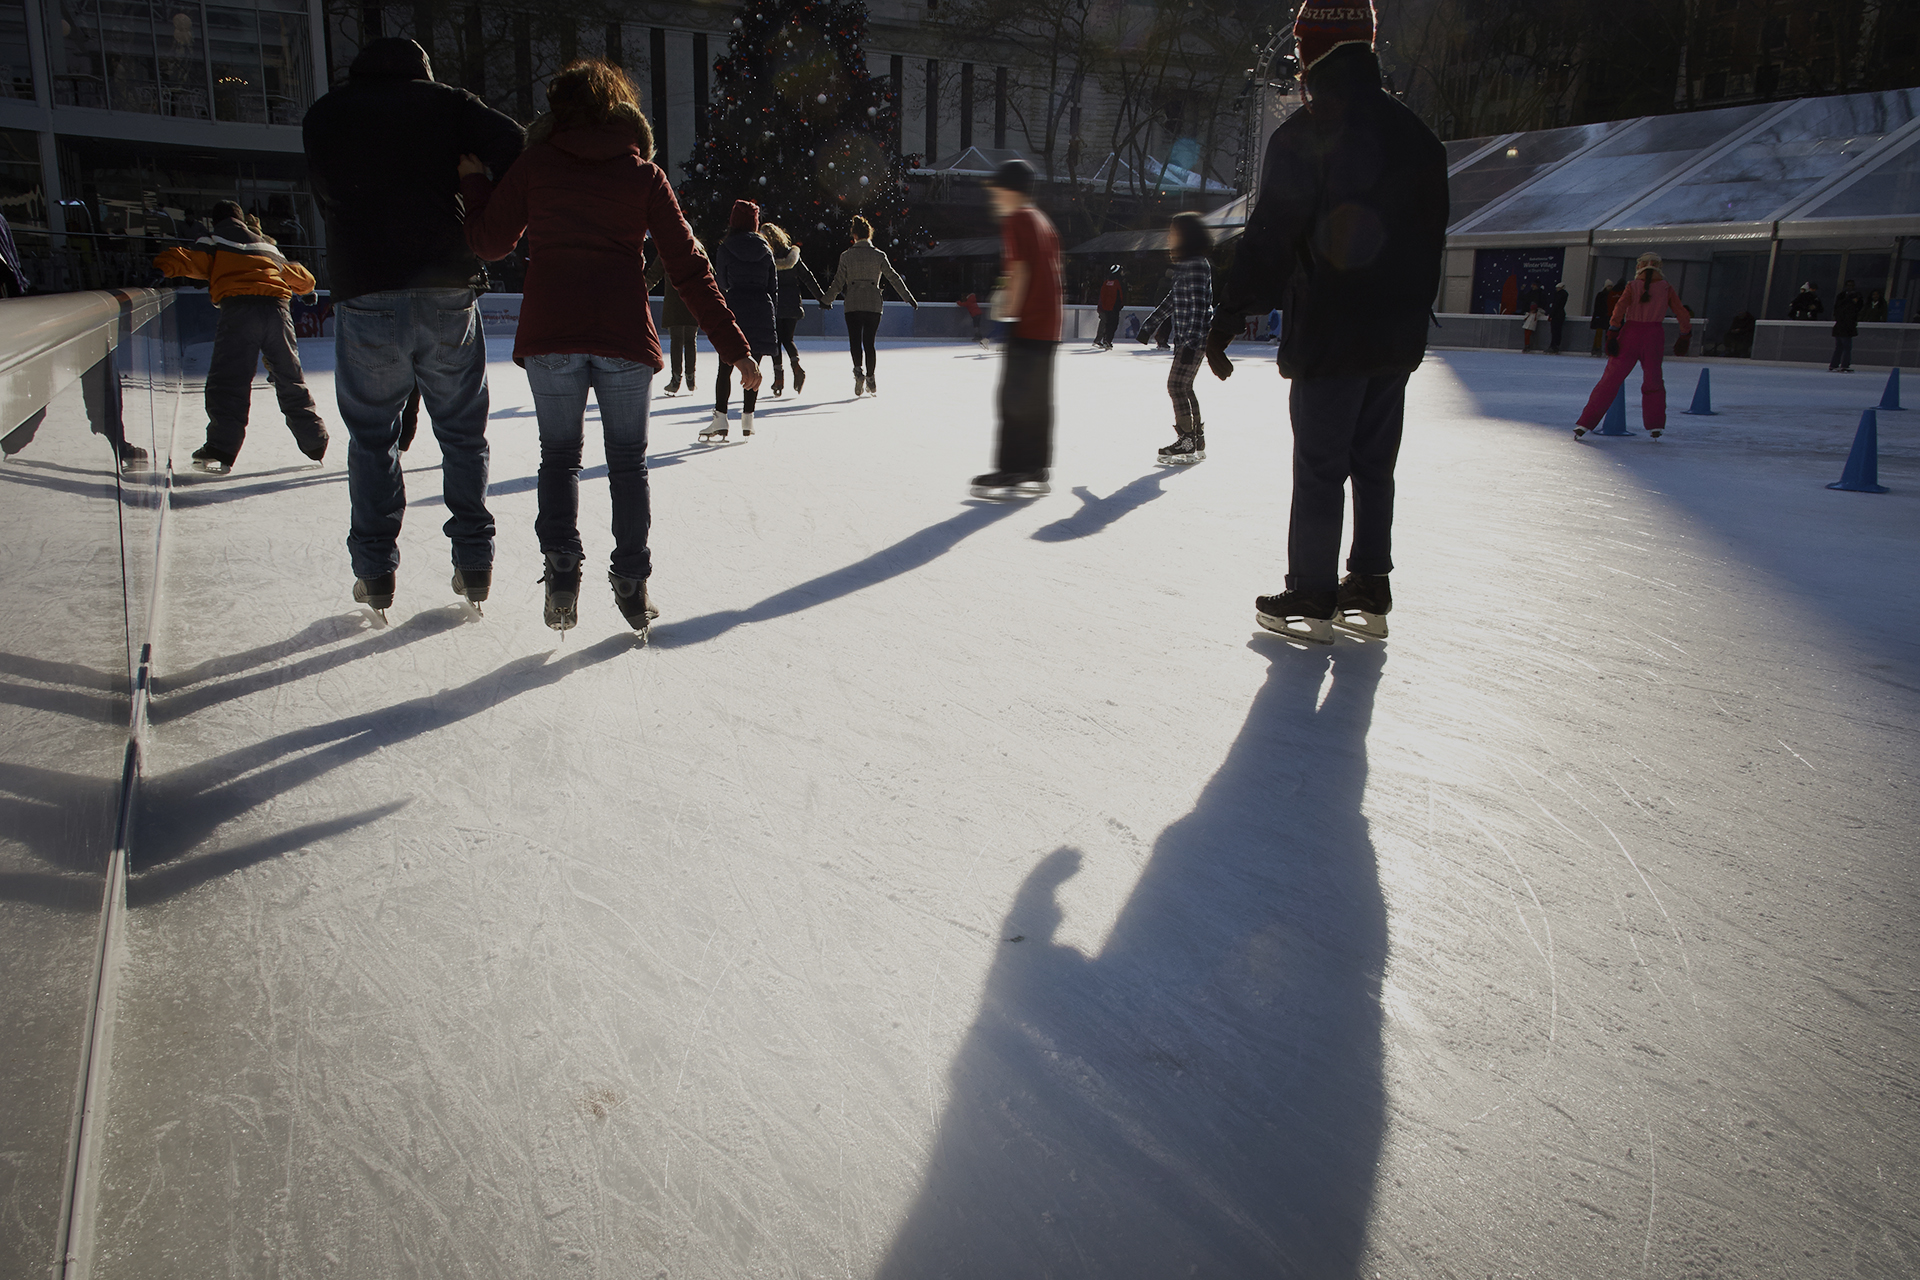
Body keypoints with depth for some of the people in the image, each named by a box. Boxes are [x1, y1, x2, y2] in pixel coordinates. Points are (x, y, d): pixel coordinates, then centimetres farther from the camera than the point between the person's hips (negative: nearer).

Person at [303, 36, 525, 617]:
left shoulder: (323, 116, 11)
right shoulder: (445, 102, 6)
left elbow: (326, 198, 7)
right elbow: (514, 146, -8)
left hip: (364, 297, 1)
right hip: (448, 295, 0)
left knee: (372, 437, 10)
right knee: (463, 433, 10)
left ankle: (375, 573, 10)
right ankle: (473, 565, 11)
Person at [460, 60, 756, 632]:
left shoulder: (535, 165, 6)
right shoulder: (643, 174, 6)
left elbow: (489, 241, 10)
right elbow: (688, 267, 3)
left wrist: (473, 180, 29)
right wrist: (734, 347, 5)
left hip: (548, 336, 0)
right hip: (624, 336, 0)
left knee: (559, 456, 14)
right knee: (628, 461, 11)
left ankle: (561, 571, 0)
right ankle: (632, 585, 9)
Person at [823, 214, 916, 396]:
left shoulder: (846, 256, 0)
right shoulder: (879, 256, 0)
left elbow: (838, 283, 2)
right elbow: (894, 278, 0)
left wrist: (826, 300, 15)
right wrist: (909, 298, 5)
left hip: (852, 304, -1)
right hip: (873, 304, 1)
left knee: (855, 340, 3)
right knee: (869, 341, 9)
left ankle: (859, 369, -21)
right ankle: (870, 379, 10)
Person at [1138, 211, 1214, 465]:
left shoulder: (1197, 265, -15)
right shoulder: (1184, 264, 15)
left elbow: (1198, 306, -20)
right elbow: (1173, 299, 24)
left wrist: (1191, 343, -23)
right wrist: (1150, 325, 28)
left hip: (1195, 339, -10)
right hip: (1186, 338, 10)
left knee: (1177, 386, -9)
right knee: (1184, 387, 11)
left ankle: (1187, 443, -5)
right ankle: (1197, 443, 18)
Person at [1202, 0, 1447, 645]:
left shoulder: (1304, 133, -11)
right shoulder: (1417, 136, 11)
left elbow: (1269, 240, -15)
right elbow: (1431, 237, 17)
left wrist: (1227, 320, -10)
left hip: (1328, 333, -6)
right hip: (1399, 337, 7)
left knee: (1319, 470, 0)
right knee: (1375, 466, 13)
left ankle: (1311, 599, 6)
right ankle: (1369, 594, 19)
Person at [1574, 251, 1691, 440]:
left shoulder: (1633, 286, 1)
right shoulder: (1666, 288, 5)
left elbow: (1620, 308, -14)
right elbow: (1683, 315, 4)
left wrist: (1612, 335, -16)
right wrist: (1685, 338, 15)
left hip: (1630, 336, -1)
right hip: (1655, 337, 1)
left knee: (1610, 379, 0)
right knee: (1653, 381, 18)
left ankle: (1584, 423, -5)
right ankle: (1655, 426, 12)